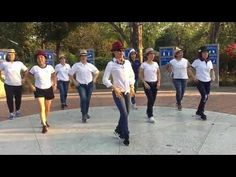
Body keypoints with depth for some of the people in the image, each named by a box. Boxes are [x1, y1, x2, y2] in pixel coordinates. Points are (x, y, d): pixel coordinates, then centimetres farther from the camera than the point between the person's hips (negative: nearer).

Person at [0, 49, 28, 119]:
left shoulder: (19, 63, 0)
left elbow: (26, 70, 11)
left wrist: (24, 78, 4)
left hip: (18, 84, 1)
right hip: (8, 84, -1)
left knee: (18, 98, 9)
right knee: (9, 99, 0)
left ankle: (17, 111, 32)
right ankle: (11, 113, 16)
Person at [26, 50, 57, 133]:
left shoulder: (50, 67, -3)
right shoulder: (34, 68, -9)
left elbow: (54, 76, 13)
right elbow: (27, 77, 1)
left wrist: (55, 84, 2)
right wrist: (31, 86, -8)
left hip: (49, 89, 3)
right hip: (39, 90, -3)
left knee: (48, 108, 14)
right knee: (42, 108, -12)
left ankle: (44, 121, 38)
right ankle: (44, 125, -6)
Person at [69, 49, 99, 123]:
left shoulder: (90, 65, 4)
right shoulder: (76, 65, -5)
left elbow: (97, 72, 19)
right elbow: (70, 74, 0)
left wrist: (94, 79, 10)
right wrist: (74, 82, -3)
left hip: (89, 84, 3)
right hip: (81, 85, -3)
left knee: (88, 99, 10)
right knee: (83, 99, -18)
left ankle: (86, 113, 31)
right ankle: (83, 116, -13)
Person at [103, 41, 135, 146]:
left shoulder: (127, 62, 7)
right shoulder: (111, 64, -8)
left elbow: (132, 76, 19)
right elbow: (105, 79, -8)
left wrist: (132, 87, 8)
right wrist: (115, 88, -16)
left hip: (127, 92, 6)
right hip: (118, 92, -5)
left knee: (126, 113, 11)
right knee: (124, 114, -11)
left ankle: (118, 130, 34)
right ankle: (126, 137, 1)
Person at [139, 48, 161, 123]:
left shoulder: (156, 64, 6)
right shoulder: (144, 64, -6)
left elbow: (158, 74, 13)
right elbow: (140, 75, -5)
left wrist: (159, 82, 1)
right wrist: (145, 83, -13)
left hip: (155, 83, 5)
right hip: (147, 84, -5)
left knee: (153, 99, 10)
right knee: (150, 99, -13)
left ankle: (148, 111, 35)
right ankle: (150, 116, -5)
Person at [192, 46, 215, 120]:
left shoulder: (209, 62, 8)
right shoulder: (197, 61, -7)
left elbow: (212, 70, 18)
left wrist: (213, 76, -1)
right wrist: (194, 77, -13)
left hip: (207, 82, 6)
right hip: (200, 81, -6)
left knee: (206, 98, 8)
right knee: (204, 96, -17)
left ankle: (199, 112, 23)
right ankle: (201, 112, -1)